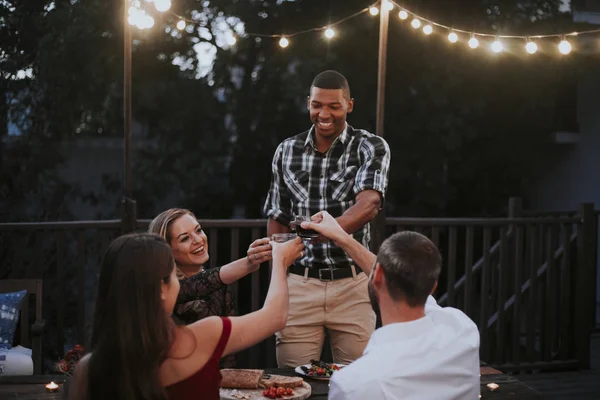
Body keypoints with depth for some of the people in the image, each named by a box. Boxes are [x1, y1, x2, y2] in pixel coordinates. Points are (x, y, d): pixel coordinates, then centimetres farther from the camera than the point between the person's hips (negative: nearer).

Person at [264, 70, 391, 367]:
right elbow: (278, 219, 13)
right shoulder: (287, 151, 7)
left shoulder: (371, 148, -4)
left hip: (351, 284, -2)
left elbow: (369, 204, -21)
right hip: (299, 284, 2)